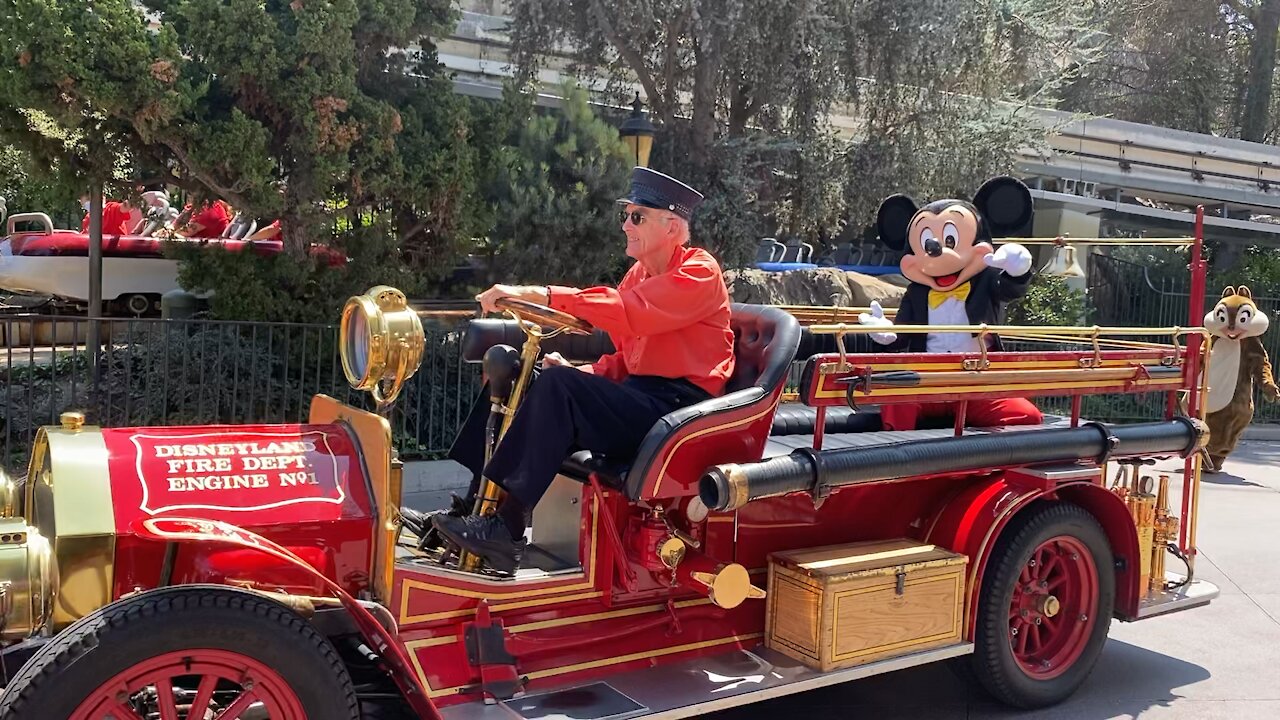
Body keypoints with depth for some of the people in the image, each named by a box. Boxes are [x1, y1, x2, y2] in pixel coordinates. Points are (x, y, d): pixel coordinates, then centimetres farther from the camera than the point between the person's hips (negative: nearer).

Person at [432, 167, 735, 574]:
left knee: (558, 386, -28)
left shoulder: (699, 272, -9)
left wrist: (537, 295, -29)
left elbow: (627, 312, -25)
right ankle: (472, 512, -9)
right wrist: (578, 373, -2)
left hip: (679, 407, -8)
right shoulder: (639, 274, 17)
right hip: (639, 398, 9)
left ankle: (507, 528, -26)